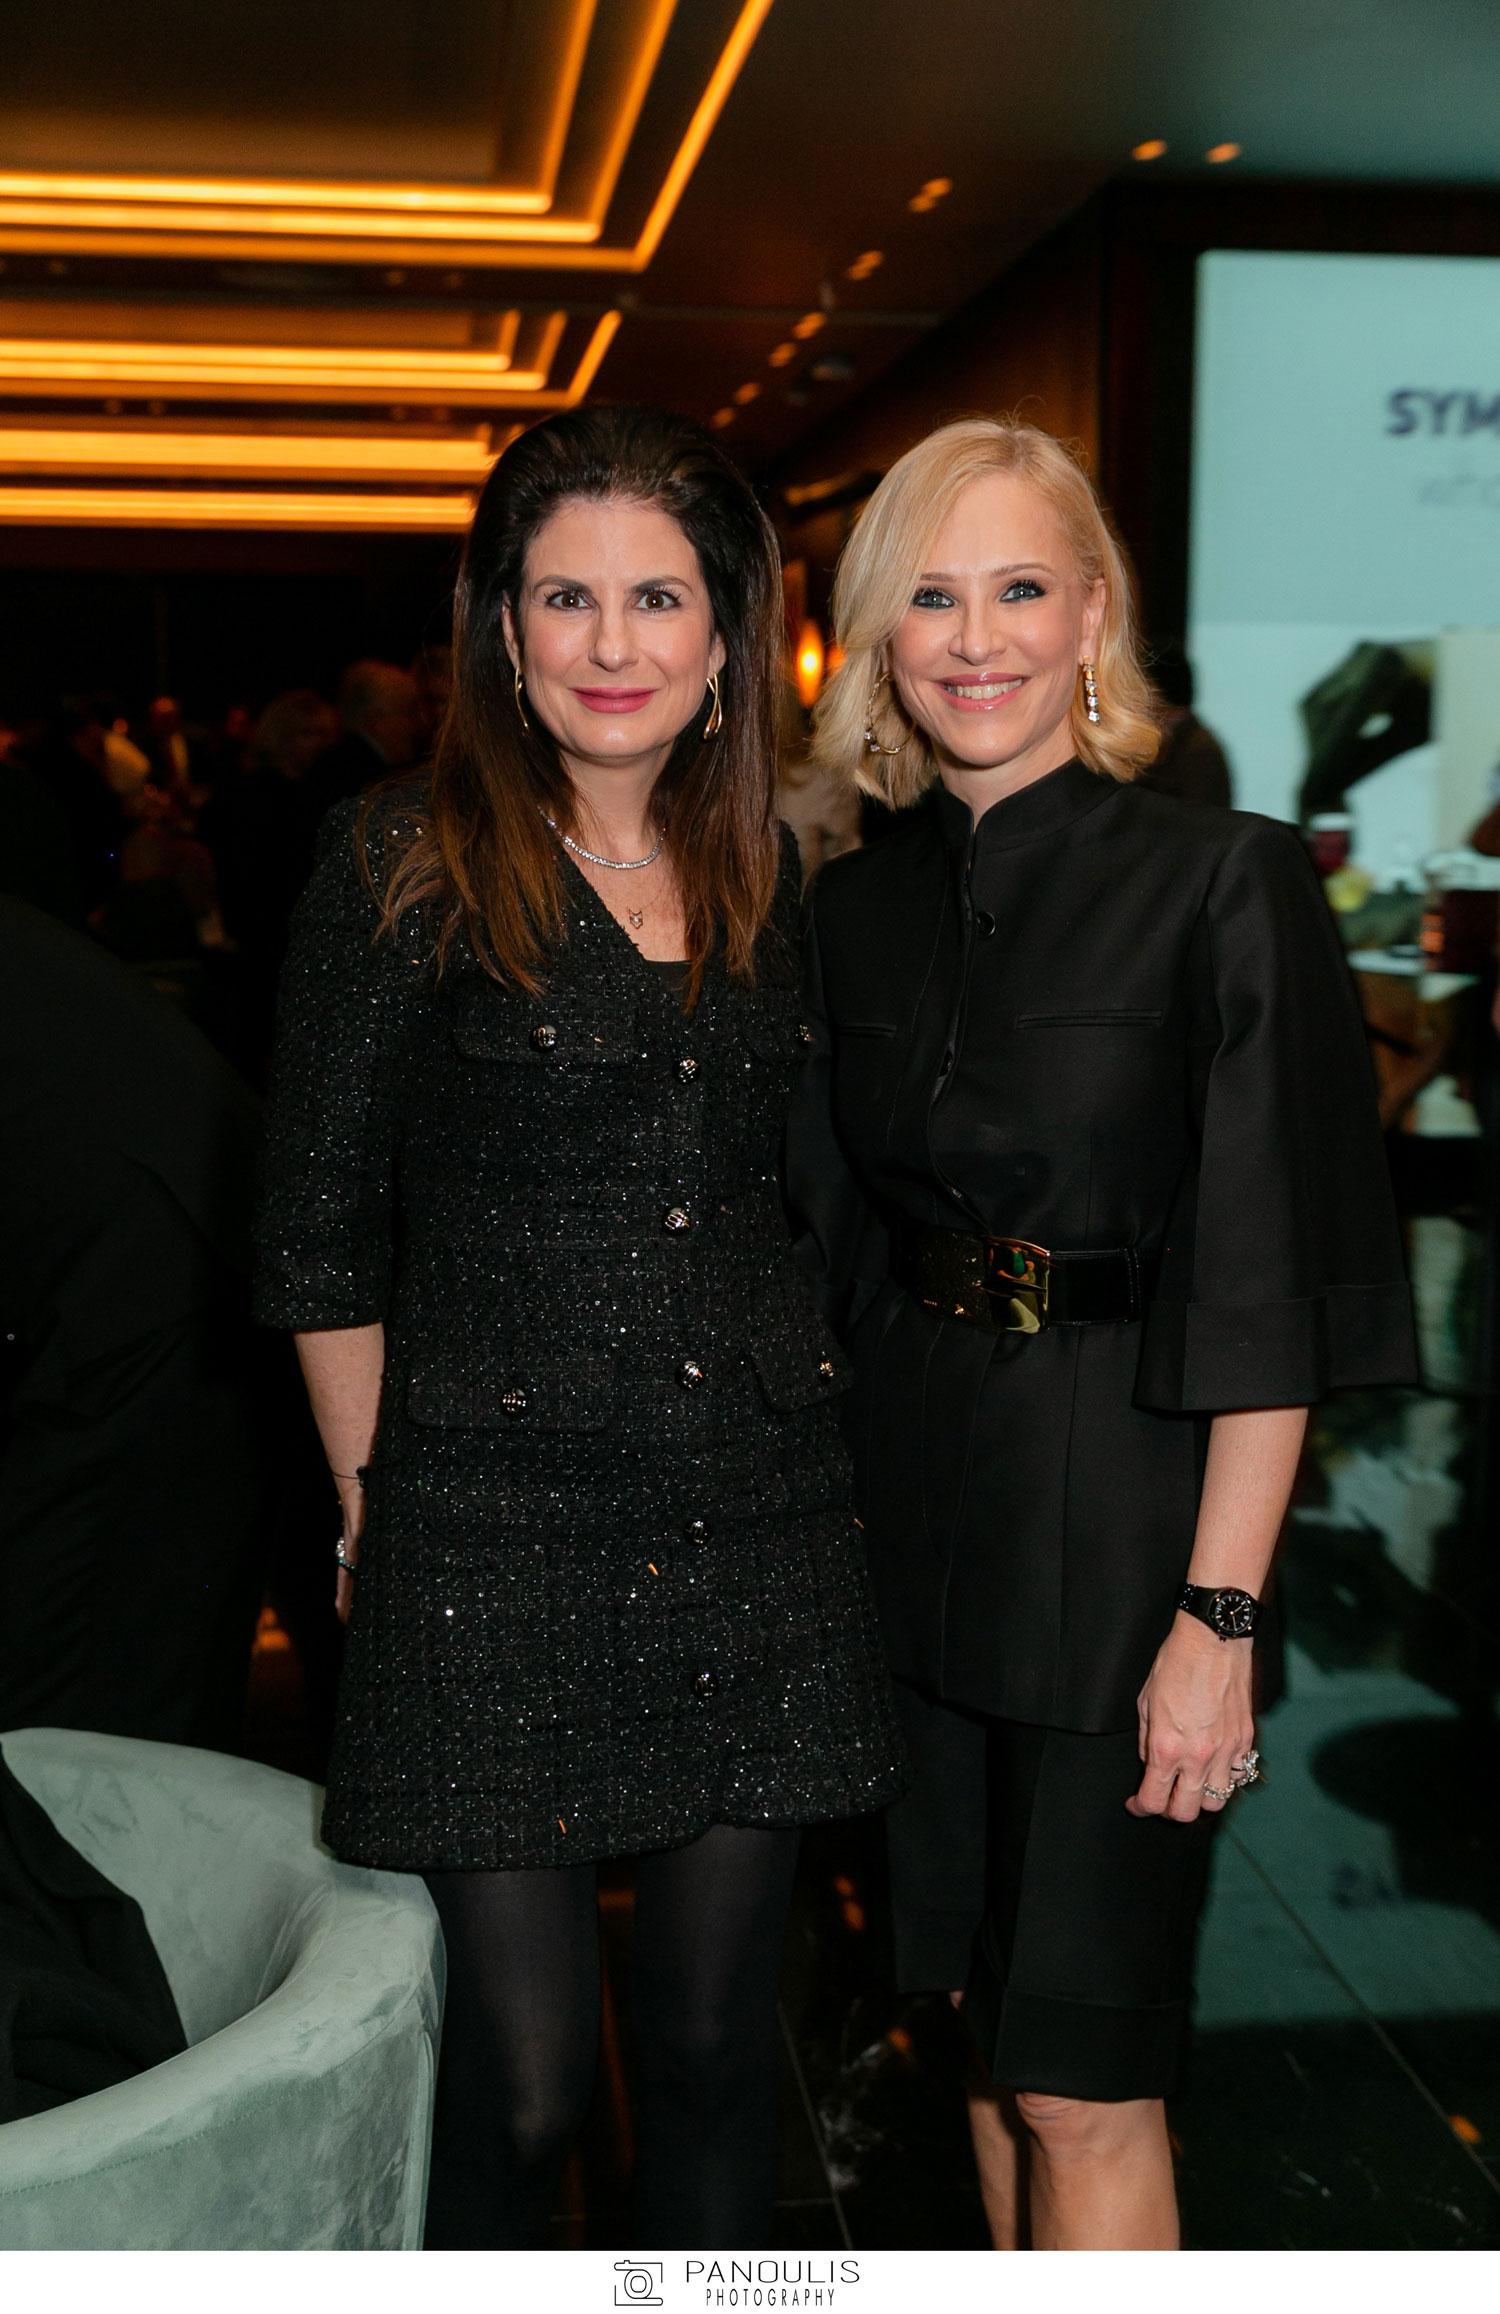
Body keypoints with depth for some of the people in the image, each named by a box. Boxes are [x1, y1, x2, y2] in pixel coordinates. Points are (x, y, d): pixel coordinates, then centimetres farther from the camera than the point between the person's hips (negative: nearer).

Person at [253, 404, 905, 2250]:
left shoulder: (766, 879, 10)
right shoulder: (404, 868, -4)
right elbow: (322, 1244, -2)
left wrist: (796, 1436, 11)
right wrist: (379, 1517, -2)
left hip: (759, 1534, 4)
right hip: (497, 1548, -4)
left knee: (715, 2044, 14)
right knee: (520, 2078, 3)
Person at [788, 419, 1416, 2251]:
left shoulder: (1221, 883, -11)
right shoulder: (854, 907, 6)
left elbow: (1275, 1284, -13)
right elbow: (830, 1242, 11)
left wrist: (1221, 1614, -17)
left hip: (1120, 1513, -5)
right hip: (917, 1507, 5)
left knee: (1083, 2084, 4)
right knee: (990, 2018, 18)